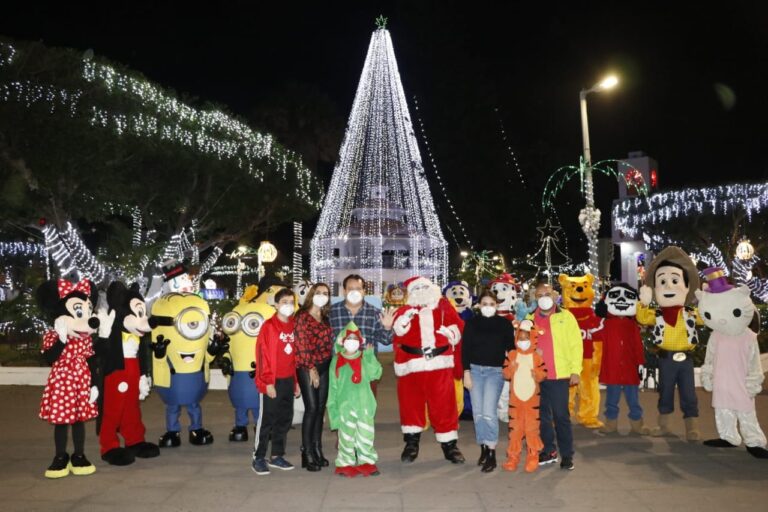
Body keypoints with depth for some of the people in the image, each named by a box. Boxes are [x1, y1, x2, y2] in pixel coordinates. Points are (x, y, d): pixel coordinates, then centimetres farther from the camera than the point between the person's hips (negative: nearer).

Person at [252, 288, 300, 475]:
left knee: (285, 419, 11)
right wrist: (268, 382, -14)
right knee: (267, 420, 0)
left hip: (288, 381, 6)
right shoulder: (269, 326, -9)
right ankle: (258, 458, 11)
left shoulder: (294, 326, 9)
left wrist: (296, 380, 11)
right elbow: (263, 355, -12)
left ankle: (277, 456, 23)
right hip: (273, 382, -6)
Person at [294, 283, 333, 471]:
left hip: (324, 366, 6)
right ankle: (307, 453, -1)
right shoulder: (302, 316, -5)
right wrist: (311, 368, -12)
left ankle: (317, 449, 17)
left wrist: (330, 362, 7)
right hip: (307, 367, -6)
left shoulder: (325, 318, 15)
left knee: (321, 408, 8)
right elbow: (302, 345, -10)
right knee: (312, 408, -9)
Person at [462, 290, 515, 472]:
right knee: (477, 412, 5)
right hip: (475, 370, 2)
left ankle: (492, 454, -2)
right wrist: (466, 372, -3)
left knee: (489, 412, -11)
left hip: (495, 371, -2)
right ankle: (483, 448, 20)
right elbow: (465, 349, 3)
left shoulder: (505, 324, 0)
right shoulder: (471, 323, 3)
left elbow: (511, 348, 5)